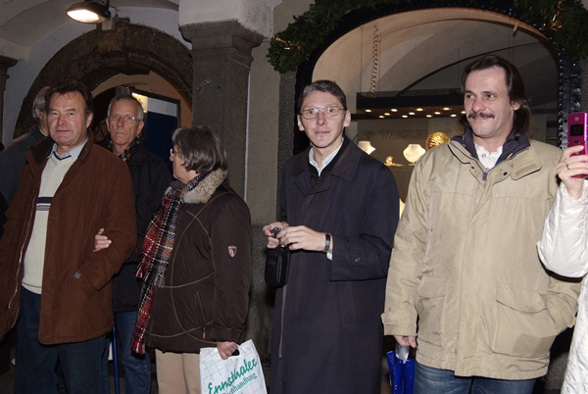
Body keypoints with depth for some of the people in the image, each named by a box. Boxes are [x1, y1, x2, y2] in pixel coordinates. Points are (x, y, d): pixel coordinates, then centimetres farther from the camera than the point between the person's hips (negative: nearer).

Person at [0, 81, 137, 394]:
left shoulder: (111, 168, -5)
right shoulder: (36, 164, 14)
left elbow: (123, 237, -10)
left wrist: (85, 282, -19)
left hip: (78, 304, -6)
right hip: (28, 299, 6)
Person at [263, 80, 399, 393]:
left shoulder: (374, 176, -9)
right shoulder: (292, 171, 12)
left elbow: (384, 255, -13)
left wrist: (326, 243, -23)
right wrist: (280, 234, 5)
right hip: (293, 320, 6)